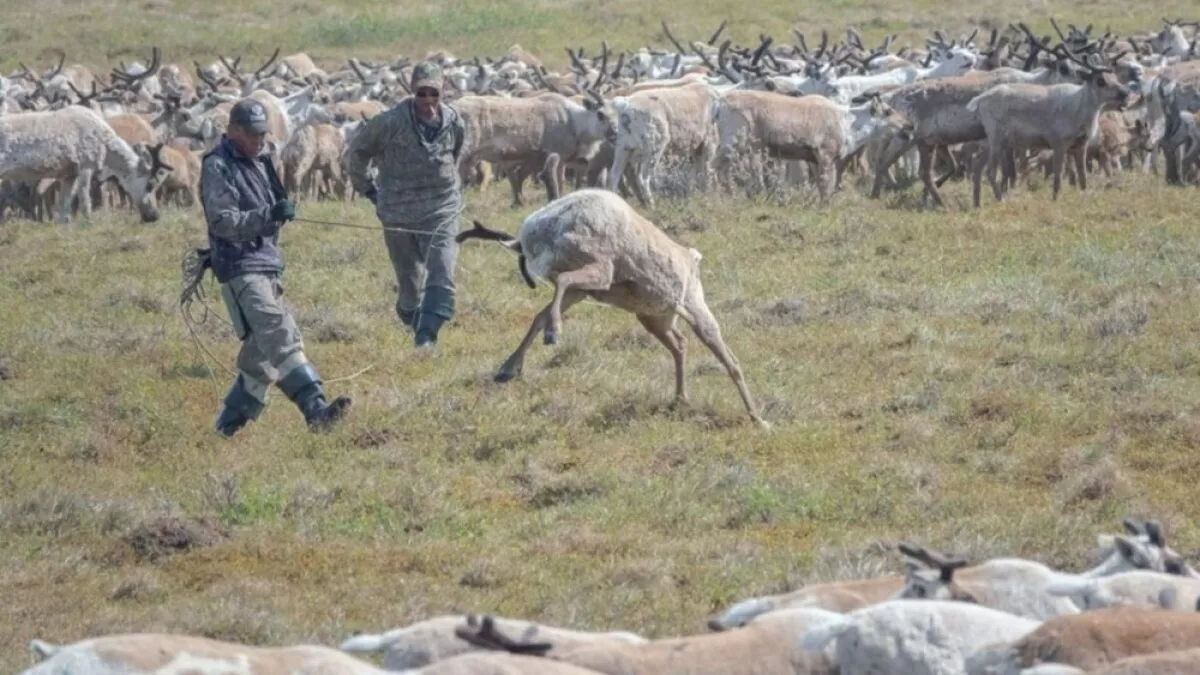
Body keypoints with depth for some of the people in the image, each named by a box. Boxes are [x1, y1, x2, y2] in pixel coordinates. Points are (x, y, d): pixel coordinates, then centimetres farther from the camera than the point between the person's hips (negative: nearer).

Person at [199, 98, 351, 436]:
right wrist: (269, 215, -30)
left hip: (266, 265, 10)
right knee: (280, 335, -23)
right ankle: (315, 409, -36)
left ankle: (229, 423, 22)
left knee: (262, 352, 12)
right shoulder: (217, 167, -10)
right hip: (240, 268, -10)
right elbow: (222, 222, -21)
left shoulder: (259, 161, 17)